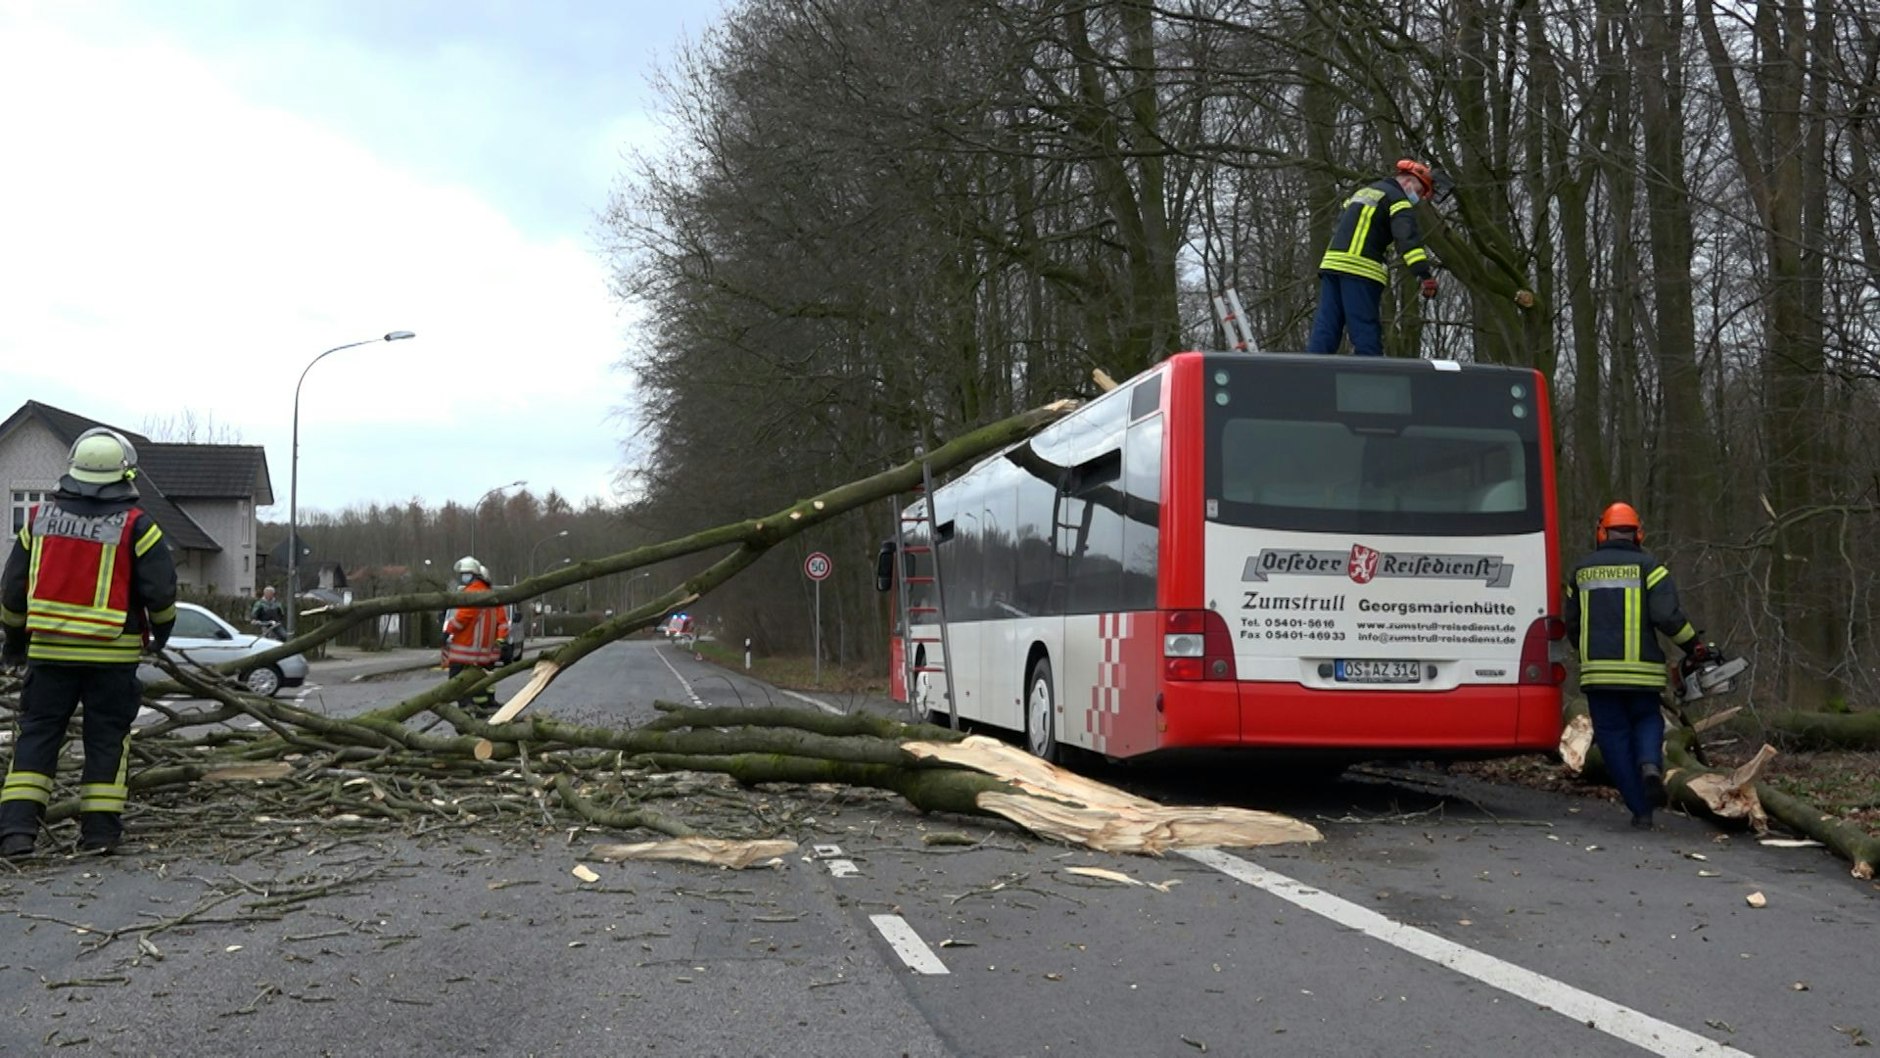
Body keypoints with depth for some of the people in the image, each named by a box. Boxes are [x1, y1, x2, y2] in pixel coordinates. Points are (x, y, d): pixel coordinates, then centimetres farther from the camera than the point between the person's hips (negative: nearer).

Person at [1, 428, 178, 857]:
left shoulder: (41, 517, 5)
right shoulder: (136, 526, -7)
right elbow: (161, 589, -8)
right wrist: (161, 630, 11)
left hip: (49, 648, 3)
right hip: (112, 653, -3)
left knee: (37, 732, 9)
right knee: (107, 737, 6)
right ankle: (100, 829, 8)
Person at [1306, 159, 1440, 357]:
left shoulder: (1362, 191, 27)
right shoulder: (1397, 198, -1)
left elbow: (1340, 227, 31)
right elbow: (1408, 236, -16)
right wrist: (1424, 274, -25)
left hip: (1331, 262, 8)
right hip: (1360, 269, -8)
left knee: (1326, 327, 4)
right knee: (1367, 333, -7)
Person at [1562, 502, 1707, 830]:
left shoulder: (1582, 570, 11)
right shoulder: (1647, 565, -1)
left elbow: (1572, 625, 17)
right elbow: (1667, 615, -12)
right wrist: (1695, 645, 2)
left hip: (1597, 670, 1)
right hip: (1642, 669, -1)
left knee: (1613, 734, 6)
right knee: (1647, 720, 20)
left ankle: (1641, 809, 3)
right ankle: (1650, 764, -11)